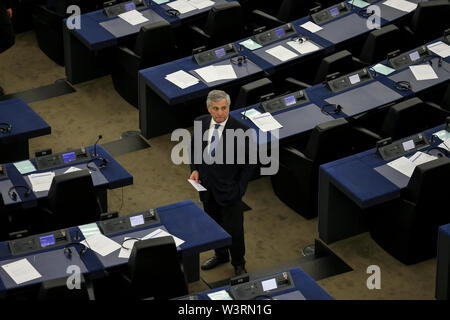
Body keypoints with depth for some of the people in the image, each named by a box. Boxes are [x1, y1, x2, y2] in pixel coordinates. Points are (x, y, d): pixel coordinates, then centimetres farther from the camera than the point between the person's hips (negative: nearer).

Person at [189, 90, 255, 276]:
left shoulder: (240, 131, -20)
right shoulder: (200, 123, -5)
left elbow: (249, 163, -11)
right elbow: (194, 146, 13)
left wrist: (240, 189, -14)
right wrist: (195, 169, -1)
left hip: (229, 189, -5)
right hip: (207, 187, 5)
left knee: (234, 230, 6)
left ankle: (239, 265, 29)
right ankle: (221, 255, 46)